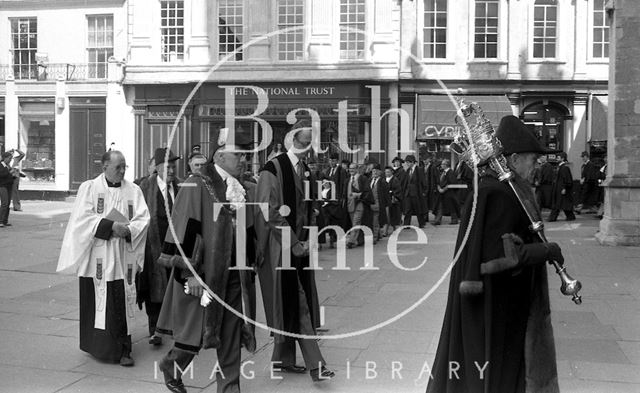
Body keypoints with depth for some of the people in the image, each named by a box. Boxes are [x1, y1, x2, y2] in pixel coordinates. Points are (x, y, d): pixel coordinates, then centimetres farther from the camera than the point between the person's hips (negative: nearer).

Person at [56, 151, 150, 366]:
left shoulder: (133, 190, 9)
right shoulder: (89, 188, 3)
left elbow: (143, 219, 1)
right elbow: (83, 218, -7)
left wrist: (127, 230, -17)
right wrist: (110, 226, -17)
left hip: (124, 259, 2)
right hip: (98, 258, -2)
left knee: (123, 304, 0)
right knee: (99, 303, 1)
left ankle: (123, 349, 5)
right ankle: (100, 346, 15)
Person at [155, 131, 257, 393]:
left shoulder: (242, 191, 10)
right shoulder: (196, 186, -11)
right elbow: (184, 232, -15)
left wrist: (247, 267, 18)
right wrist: (189, 273, -18)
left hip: (234, 275, 6)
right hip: (203, 273, -6)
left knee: (232, 335, 10)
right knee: (197, 333, 4)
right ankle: (170, 365, 33)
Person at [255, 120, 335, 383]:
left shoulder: (306, 171, 11)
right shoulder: (274, 169, -11)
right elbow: (269, 212, -15)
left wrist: (307, 241, 3)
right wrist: (294, 244, -14)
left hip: (300, 246, 7)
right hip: (280, 247, -7)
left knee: (297, 304, 10)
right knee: (297, 304, -4)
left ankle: (283, 358, 22)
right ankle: (314, 362, 0)